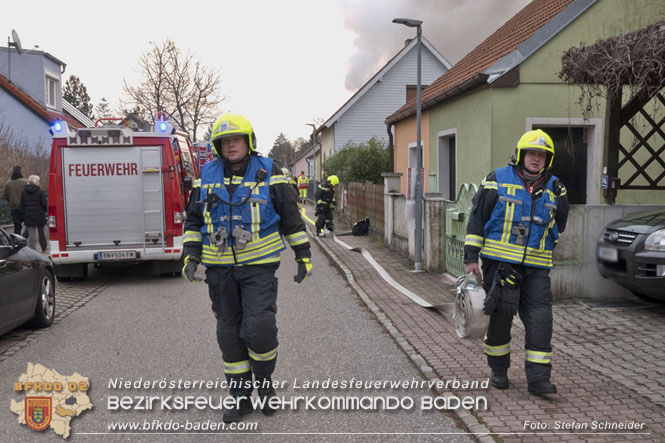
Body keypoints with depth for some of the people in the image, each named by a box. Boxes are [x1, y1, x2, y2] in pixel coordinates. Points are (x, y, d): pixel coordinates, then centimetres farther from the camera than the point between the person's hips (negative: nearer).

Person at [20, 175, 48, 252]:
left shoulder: (24, 192, 4)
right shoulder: (40, 191, -9)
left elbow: (22, 205, 6)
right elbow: (44, 203, -9)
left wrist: (25, 213, 15)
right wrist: (44, 211, 8)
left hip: (29, 216, 2)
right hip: (39, 215, -2)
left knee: (31, 233, 3)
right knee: (41, 232, 13)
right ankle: (44, 247, 26)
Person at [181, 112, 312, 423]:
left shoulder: (268, 173, 0)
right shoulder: (207, 176, 8)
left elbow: (291, 218, 2)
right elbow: (194, 220, 12)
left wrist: (303, 256, 1)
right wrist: (191, 257, 2)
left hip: (258, 265, -3)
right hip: (220, 267, 3)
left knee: (260, 328, -12)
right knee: (230, 333, 8)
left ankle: (264, 382, 16)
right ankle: (241, 397, 22)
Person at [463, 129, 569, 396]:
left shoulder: (554, 189, 10)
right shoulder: (497, 181, -1)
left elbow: (558, 225, 25)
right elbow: (476, 219, -1)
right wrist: (471, 257, -5)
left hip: (536, 267, 3)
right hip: (500, 262, -3)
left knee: (540, 318, -4)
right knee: (500, 315, 2)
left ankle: (538, 377, 2)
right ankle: (498, 369, 20)